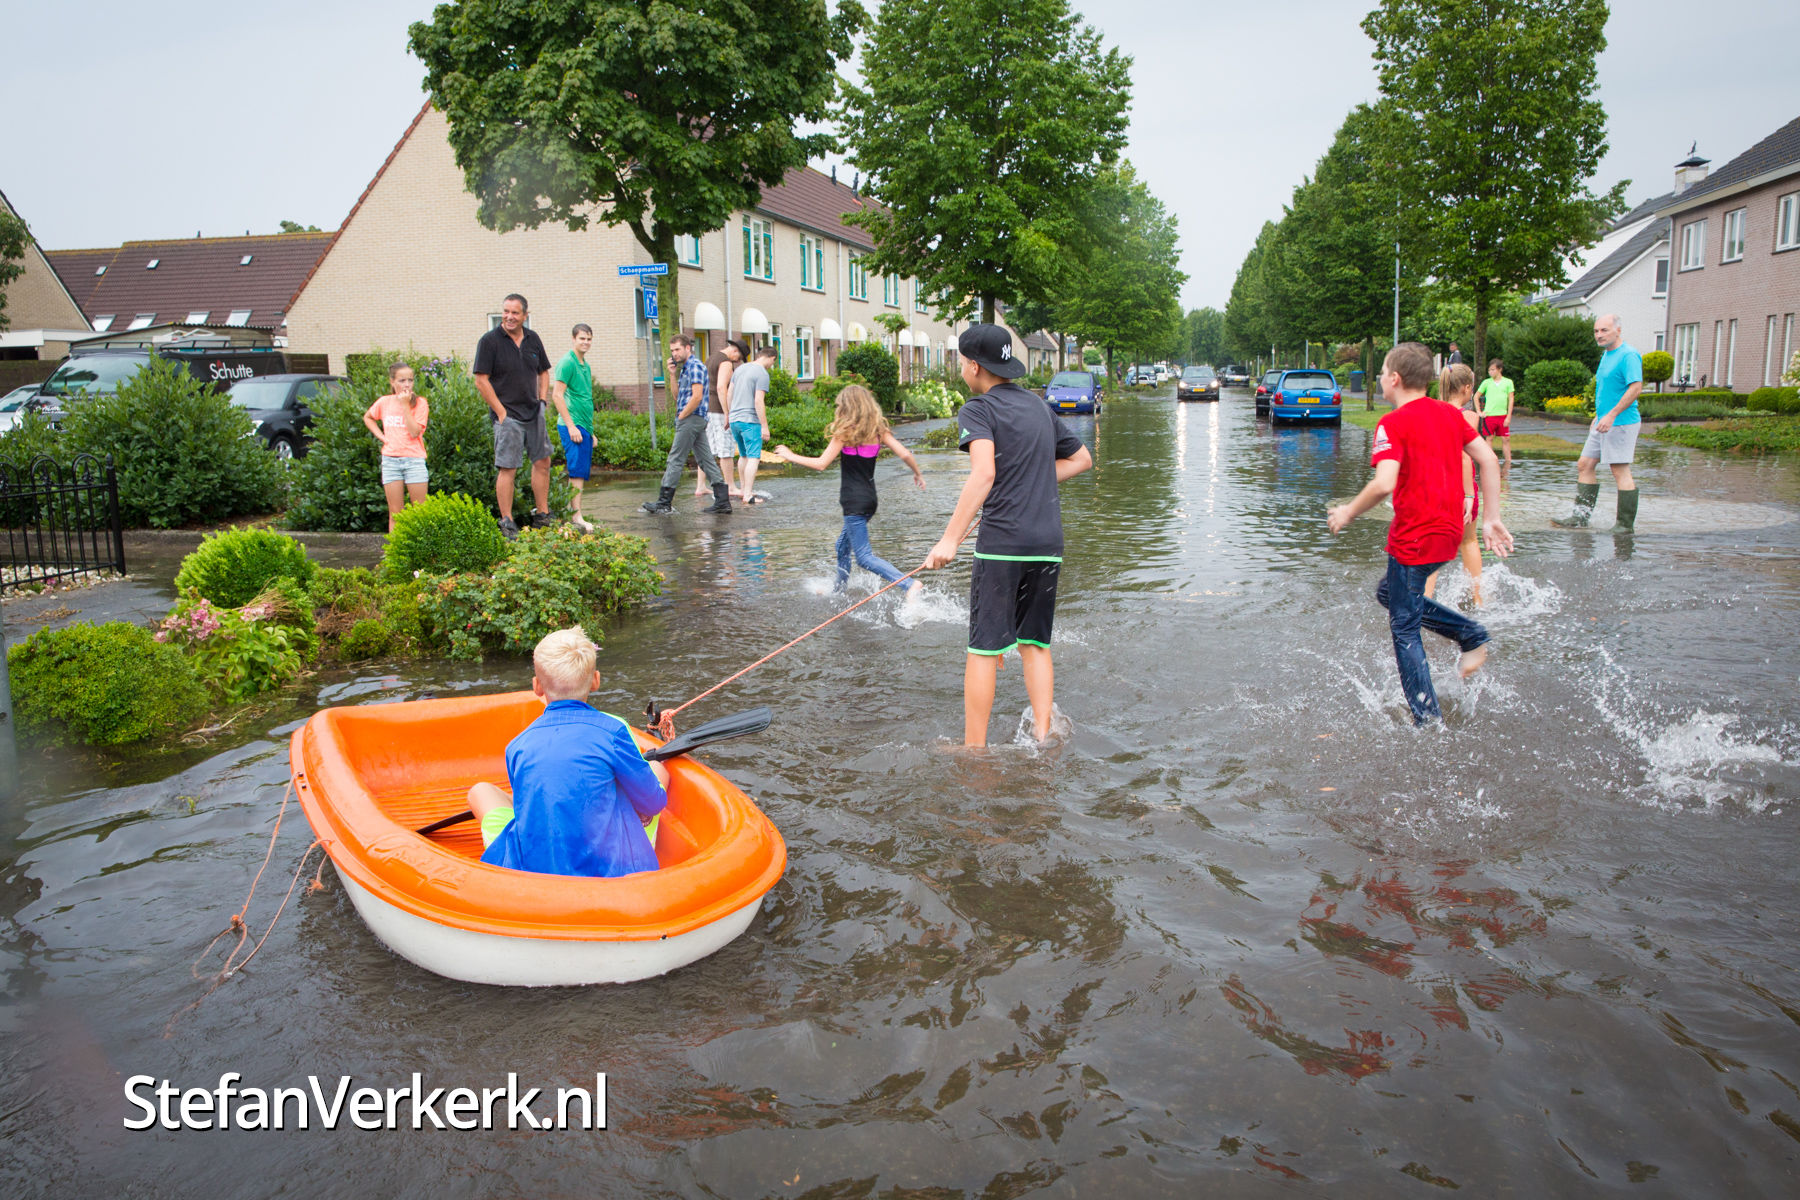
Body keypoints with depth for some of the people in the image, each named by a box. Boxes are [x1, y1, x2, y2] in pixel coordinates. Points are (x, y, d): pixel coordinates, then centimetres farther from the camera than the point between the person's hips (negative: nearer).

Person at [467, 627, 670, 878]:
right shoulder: (612, 729, -11)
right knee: (658, 770, 17)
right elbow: (653, 803, -3)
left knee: (480, 791, 27)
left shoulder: (516, 747, -1)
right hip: (608, 871, -2)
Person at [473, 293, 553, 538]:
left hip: (534, 413, 6)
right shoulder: (489, 340, -8)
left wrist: (542, 401, 8)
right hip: (508, 415, -6)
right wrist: (501, 412, -13)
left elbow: (543, 372, 20)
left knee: (542, 462, 10)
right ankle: (507, 523, -1)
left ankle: (542, 515, 21)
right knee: (507, 469, -6)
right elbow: (481, 380, -10)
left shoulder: (532, 339, 9)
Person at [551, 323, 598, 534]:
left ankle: (571, 514, 16)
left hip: (584, 426, 9)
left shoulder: (586, 365, 19)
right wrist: (571, 426, -19)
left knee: (580, 473, 10)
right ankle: (577, 518, -12)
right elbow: (557, 395, -15)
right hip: (573, 425, -9)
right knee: (577, 472, -12)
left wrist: (591, 430, 24)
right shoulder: (567, 363, -8)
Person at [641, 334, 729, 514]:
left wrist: (681, 416, -13)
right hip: (697, 421, 10)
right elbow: (677, 394, 21)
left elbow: (697, 397, -21)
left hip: (691, 419, -10)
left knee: (676, 459, -5)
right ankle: (722, 501, 4)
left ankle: (664, 503, -1)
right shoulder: (685, 368, 19)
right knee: (706, 460, 6)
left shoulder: (696, 366, -12)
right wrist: (673, 373, 10)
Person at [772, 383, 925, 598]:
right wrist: (918, 474, 17)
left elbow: (821, 464, -14)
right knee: (843, 544, 27)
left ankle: (910, 584, -25)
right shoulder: (878, 430, 5)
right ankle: (839, 589, 40)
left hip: (854, 502, -8)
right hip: (870, 498, 8)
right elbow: (904, 454, -1)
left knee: (863, 556, -9)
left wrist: (790, 456, -2)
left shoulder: (845, 432, -10)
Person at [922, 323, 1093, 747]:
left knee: (984, 649, -1)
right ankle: (1042, 738, 12)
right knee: (1034, 644, 14)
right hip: (1049, 542, 7)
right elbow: (1081, 459, 28)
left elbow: (983, 473, -22)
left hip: (1002, 542, -6)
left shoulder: (978, 409, -5)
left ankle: (974, 748, 4)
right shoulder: (1038, 405, 17)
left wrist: (950, 538, -25)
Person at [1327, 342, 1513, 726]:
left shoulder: (1393, 424, -14)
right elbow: (1489, 461, 6)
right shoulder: (1450, 414, 8)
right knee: (1390, 593, 26)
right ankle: (1473, 636, 15)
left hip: (1414, 539, -8)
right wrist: (1491, 519, 9)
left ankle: (1429, 722, 7)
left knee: (1404, 627, 4)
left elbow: (1385, 484, -26)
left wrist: (1347, 513, -11)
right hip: (1449, 531, 8)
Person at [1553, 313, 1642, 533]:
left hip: (1620, 423, -10)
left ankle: (1626, 524, 1)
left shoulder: (1628, 355, -13)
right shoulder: (1607, 354, 16)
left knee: (1620, 471, -6)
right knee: (1584, 465, 8)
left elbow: (1636, 387, -22)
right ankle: (1580, 517, 11)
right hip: (1604, 423, 10)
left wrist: (1611, 415, -25)